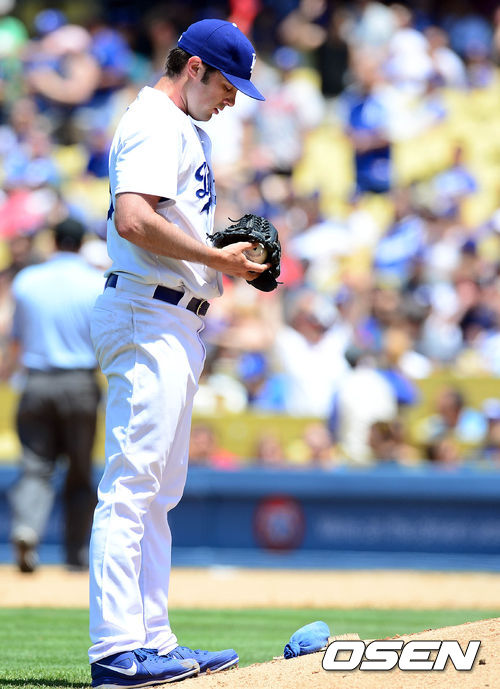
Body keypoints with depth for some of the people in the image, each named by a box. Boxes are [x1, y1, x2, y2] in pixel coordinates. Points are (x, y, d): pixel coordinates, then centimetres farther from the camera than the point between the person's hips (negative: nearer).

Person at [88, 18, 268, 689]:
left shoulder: (183, 130, 23)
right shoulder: (154, 124, -10)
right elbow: (133, 220, -23)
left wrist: (228, 258, 9)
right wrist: (218, 258, -17)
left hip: (175, 326, 11)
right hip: (149, 315, -11)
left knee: (157, 494, 11)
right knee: (131, 485, -14)